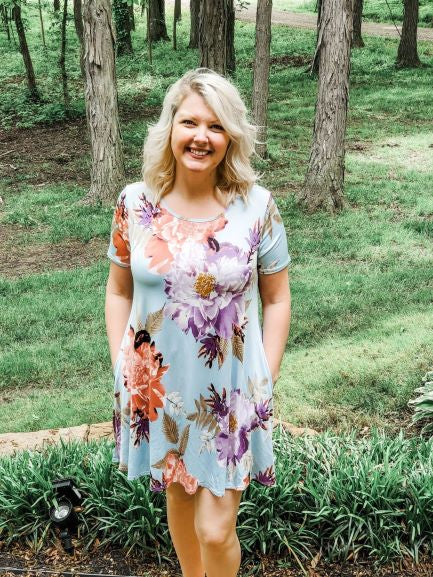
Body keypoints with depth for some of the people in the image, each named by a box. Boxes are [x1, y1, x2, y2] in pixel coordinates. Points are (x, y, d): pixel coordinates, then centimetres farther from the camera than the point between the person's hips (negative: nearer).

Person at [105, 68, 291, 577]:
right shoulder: (135, 203, -7)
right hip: (156, 386, 2)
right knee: (176, 494, 23)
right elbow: (119, 292, 4)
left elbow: (276, 300, -2)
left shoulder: (257, 207, -11)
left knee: (216, 530, 3)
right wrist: (121, 371, 0)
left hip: (230, 391, -2)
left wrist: (266, 382, -4)